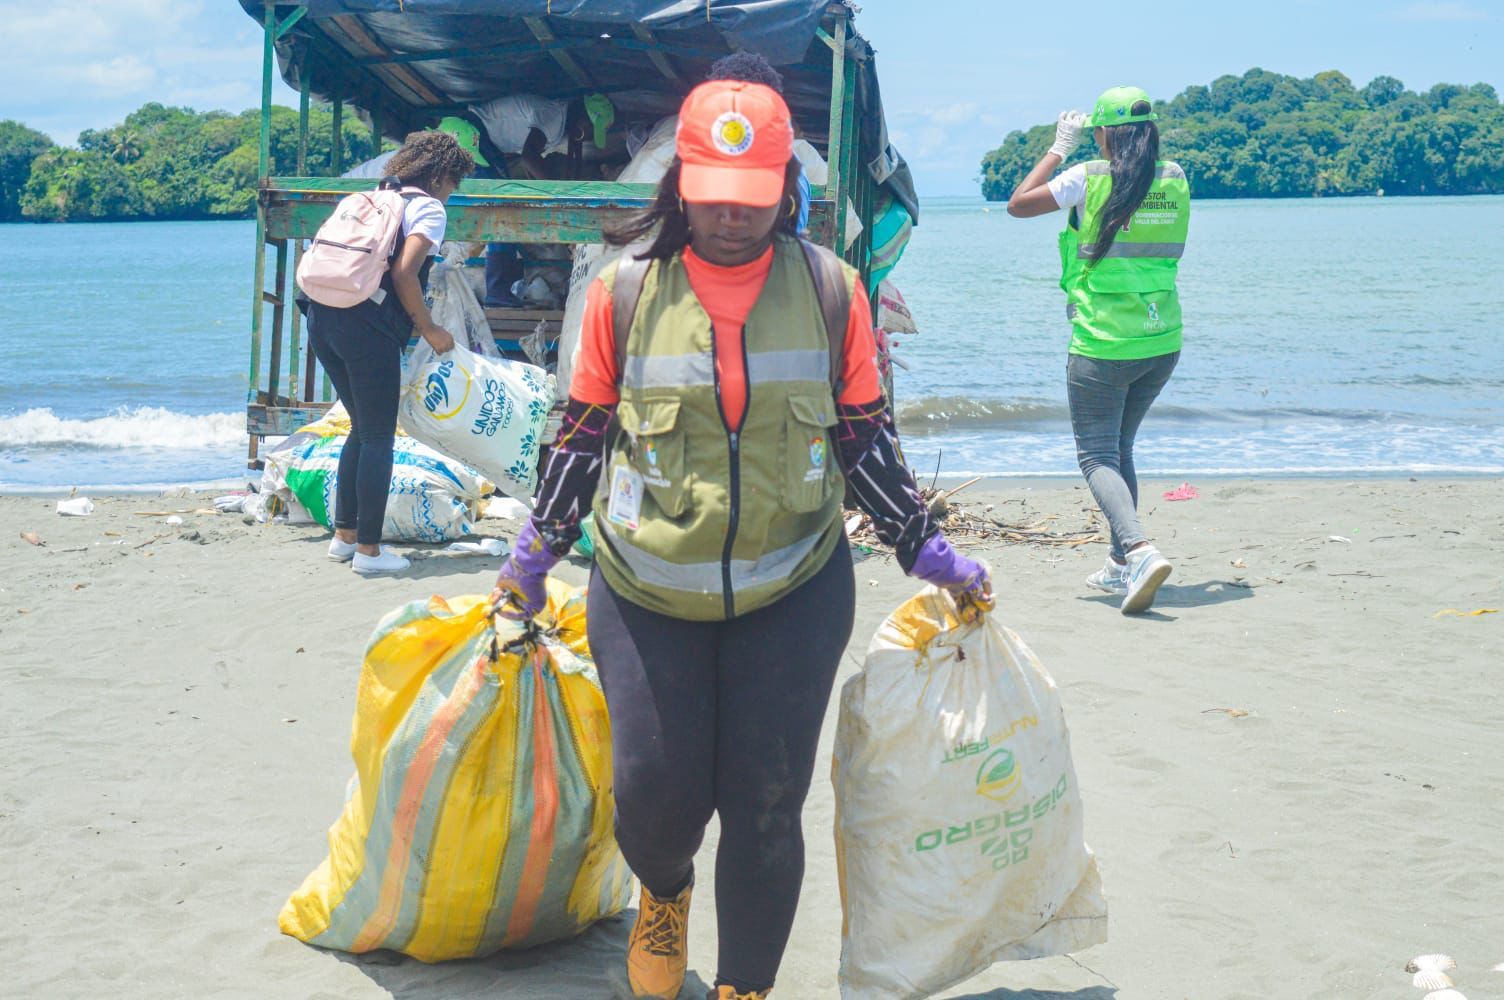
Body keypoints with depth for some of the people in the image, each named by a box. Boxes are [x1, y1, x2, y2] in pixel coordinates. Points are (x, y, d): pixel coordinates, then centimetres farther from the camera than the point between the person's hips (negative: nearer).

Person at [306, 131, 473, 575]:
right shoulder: (429, 208, 0)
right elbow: (403, 274, -13)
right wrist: (429, 329, -2)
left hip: (322, 317, 8)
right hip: (366, 324, -8)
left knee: (362, 429, 20)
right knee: (378, 437, 2)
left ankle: (344, 535, 24)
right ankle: (368, 549, 4)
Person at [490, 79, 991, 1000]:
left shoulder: (831, 289, -1)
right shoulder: (625, 291, -3)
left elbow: (866, 438, 7)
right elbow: (585, 435, 8)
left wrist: (928, 552, 5)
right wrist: (535, 555, 10)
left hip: (794, 592, 0)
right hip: (648, 594, 0)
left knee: (767, 805, 1)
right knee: (654, 793, 0)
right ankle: (666, 896, 36)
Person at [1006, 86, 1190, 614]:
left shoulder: (1089, 179, -10)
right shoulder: (1176, 180, 4)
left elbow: (1018, 204, 0)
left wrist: (1060, 148, 9)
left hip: (1102, 346, -6)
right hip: (1162, 342, 6)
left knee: (1097, 455, -3)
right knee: (1120, 447, 20)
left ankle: (1141, 549, -25)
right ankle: (1120, 564, 23)